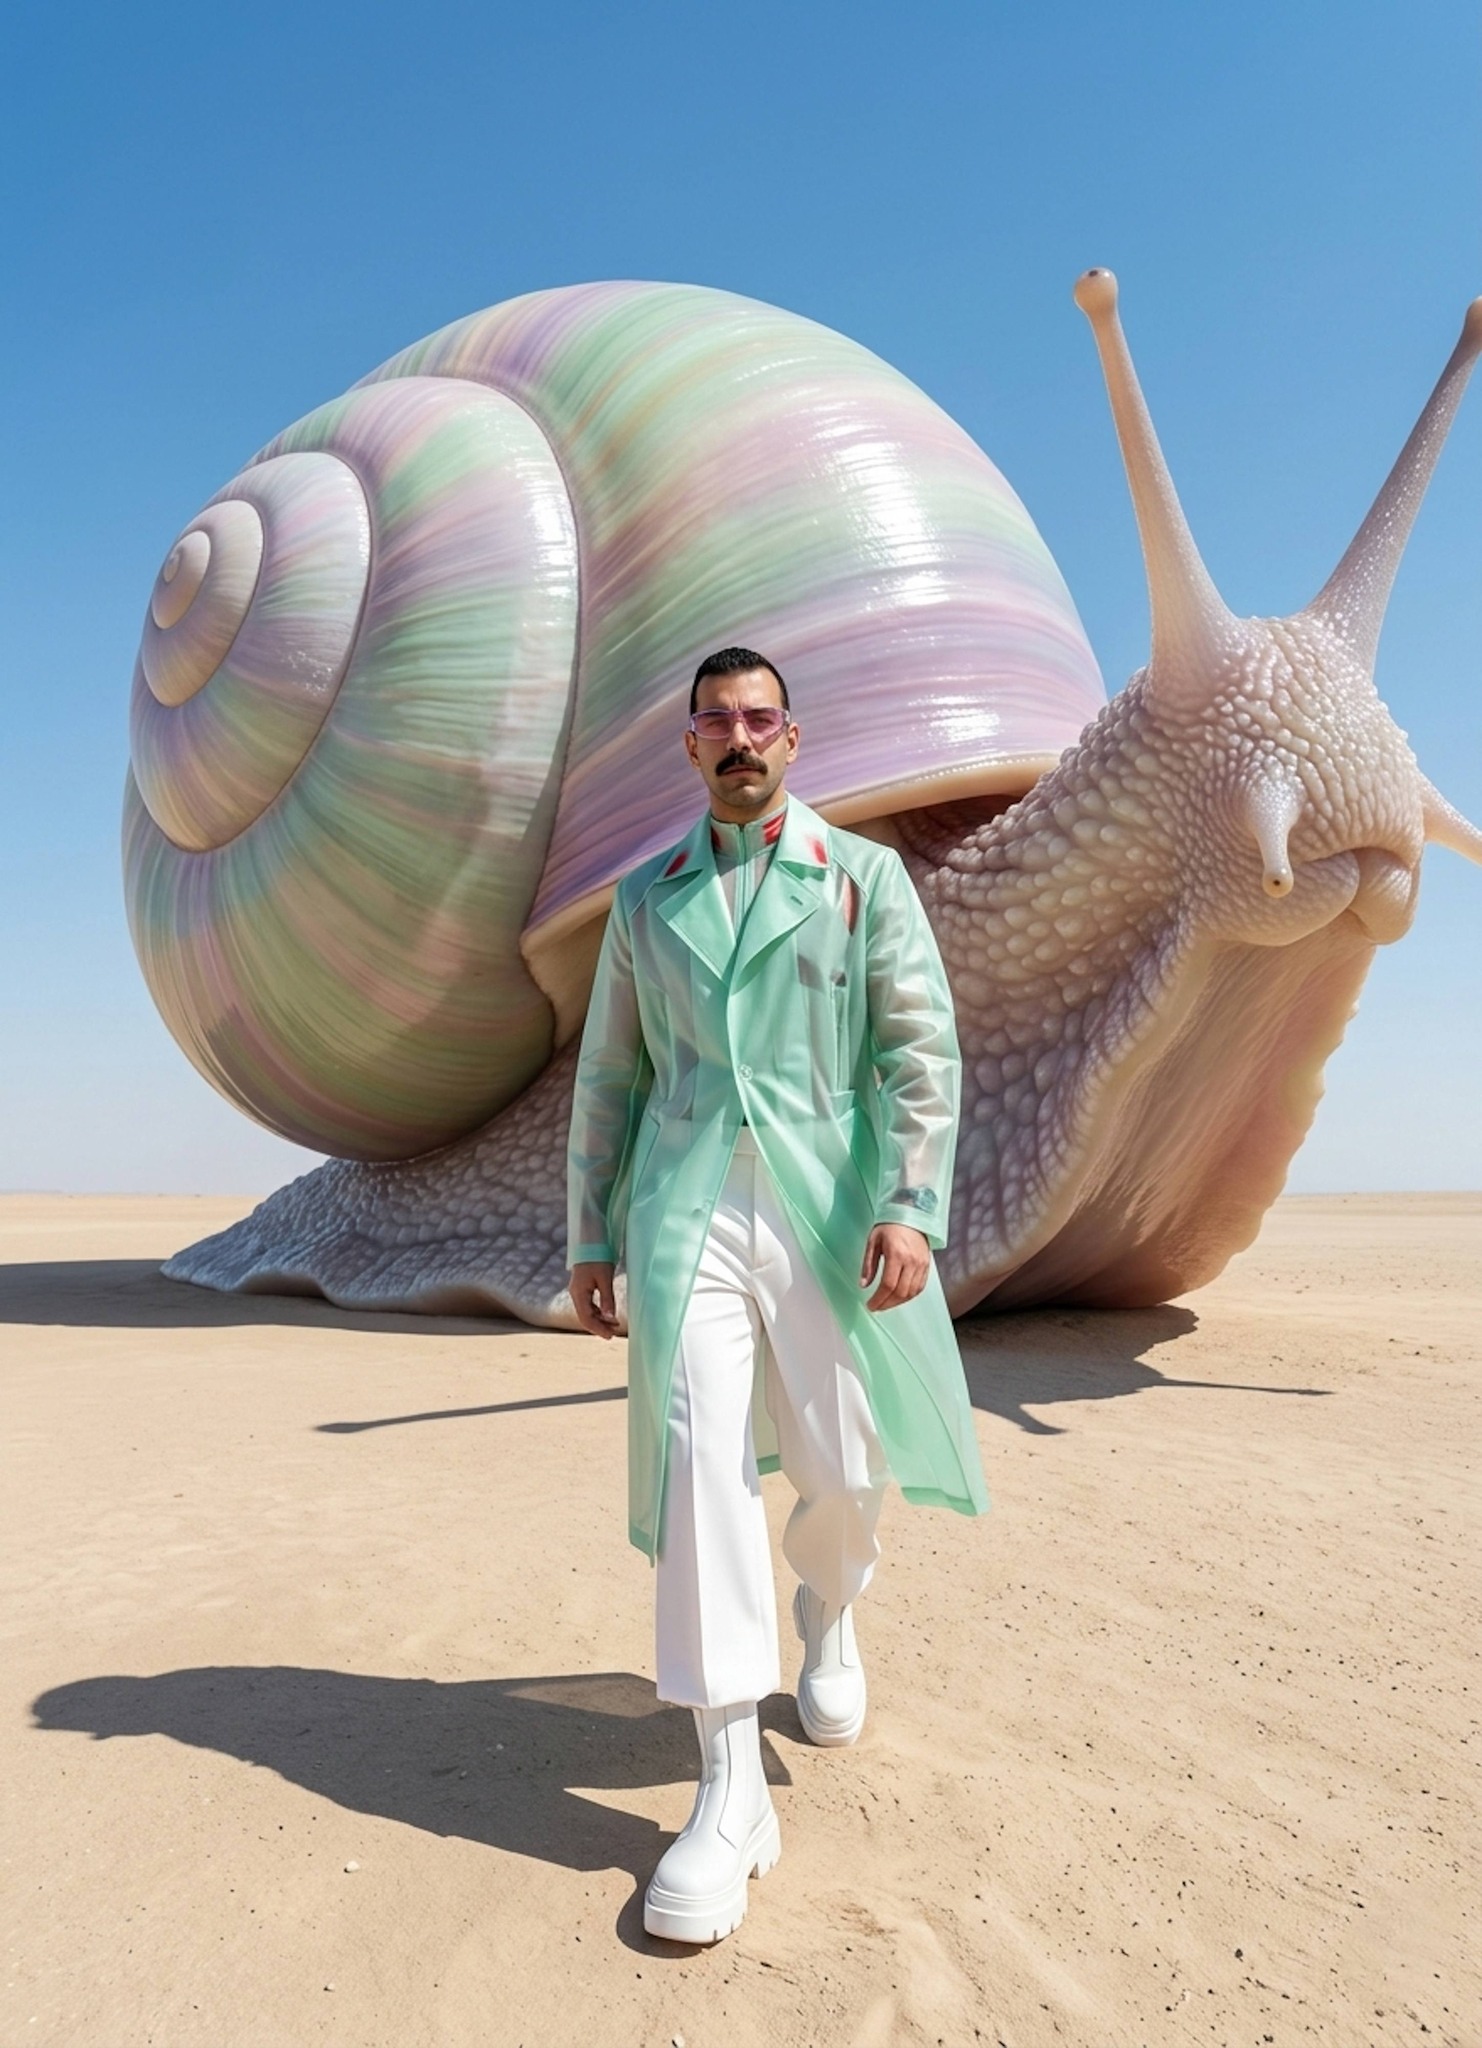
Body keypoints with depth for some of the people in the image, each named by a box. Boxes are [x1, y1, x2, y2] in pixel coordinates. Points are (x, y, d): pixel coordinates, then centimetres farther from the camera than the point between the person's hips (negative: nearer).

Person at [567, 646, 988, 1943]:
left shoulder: (864, 877, 6)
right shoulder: (648, 897, 13)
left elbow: (923, 1051, -2)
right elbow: (610, 1074, 14)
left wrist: (911, 1207, -14)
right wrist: (590, 1238, 11)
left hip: (828, 1205, -1)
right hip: (688, 1210, 1)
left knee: (843, 1471, 5)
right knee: (700, 1461, -11)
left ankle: (829, 1613, 43)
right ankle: (731, 1793, -2)